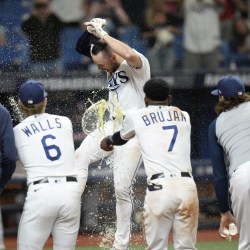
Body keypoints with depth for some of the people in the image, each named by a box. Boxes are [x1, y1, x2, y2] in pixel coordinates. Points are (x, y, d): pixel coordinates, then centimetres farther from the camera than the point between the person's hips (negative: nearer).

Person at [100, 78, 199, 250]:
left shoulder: (136, 116, 12)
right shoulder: (183, 116, 22)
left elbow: (122, 138, 33)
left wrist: (108, 141, 57)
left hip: (159, 188, -3)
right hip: (187, 186, 3)